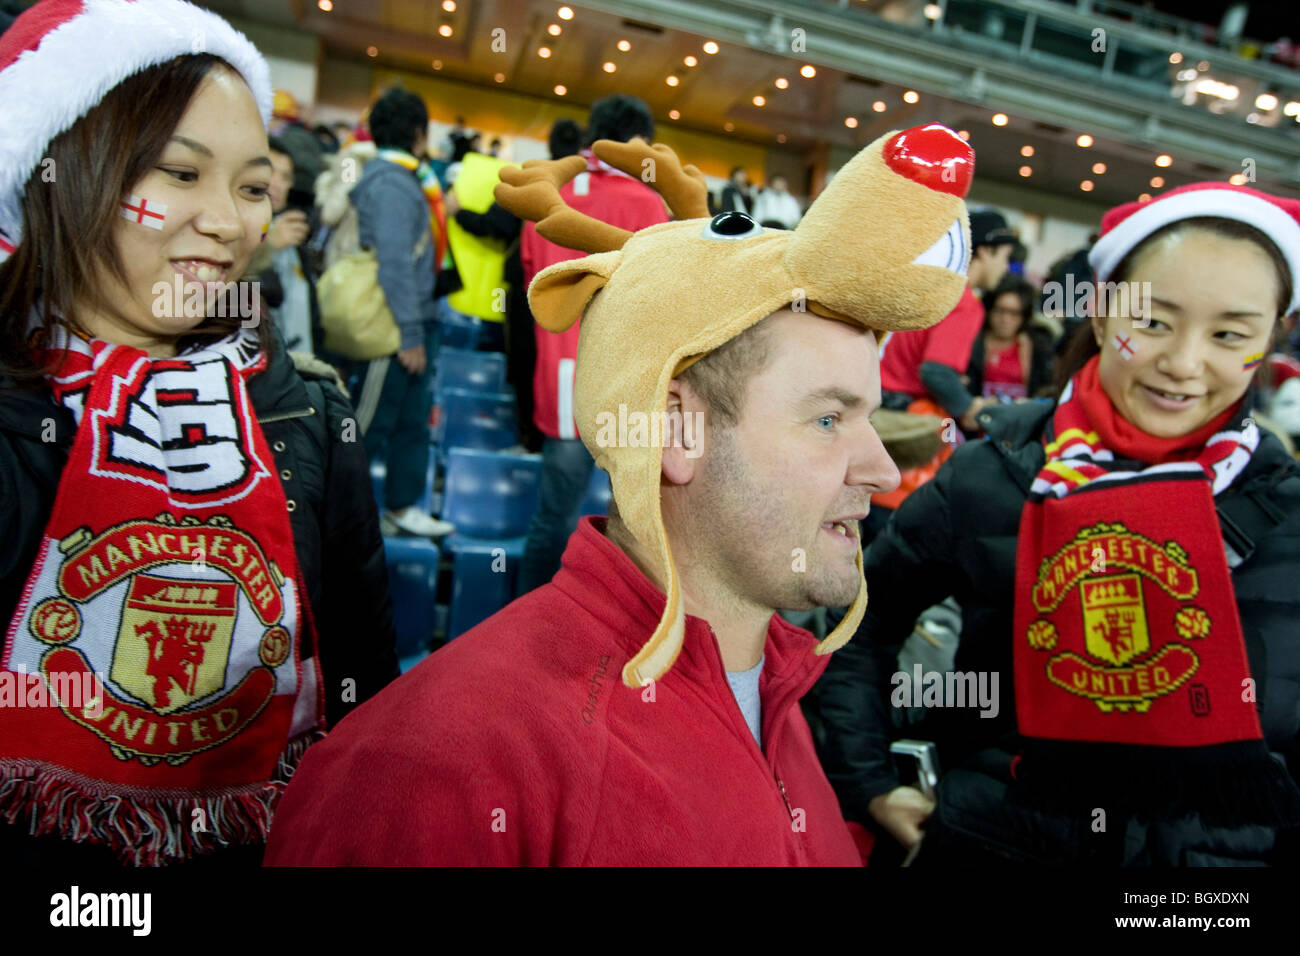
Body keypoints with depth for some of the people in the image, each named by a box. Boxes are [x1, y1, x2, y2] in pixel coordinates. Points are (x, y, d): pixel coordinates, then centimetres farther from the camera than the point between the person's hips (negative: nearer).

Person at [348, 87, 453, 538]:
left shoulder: (405, 178, 14)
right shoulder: (390, 183, -16)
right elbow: (394, 262, -22)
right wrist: (409, 335, -22)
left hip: (410, 320, 10)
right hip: (394, 326, -10)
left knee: (413, 417, 14)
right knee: (370, 421, -1)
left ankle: (402, 508, 24)